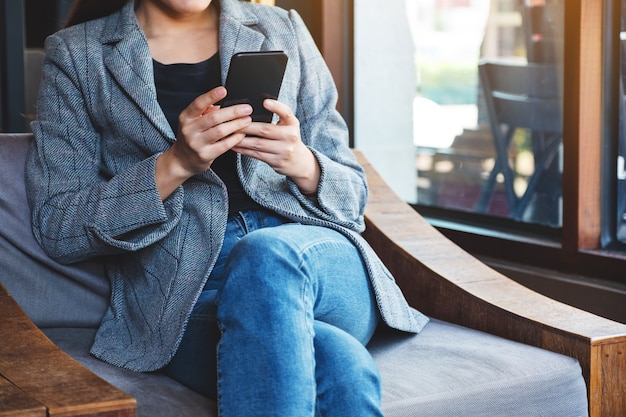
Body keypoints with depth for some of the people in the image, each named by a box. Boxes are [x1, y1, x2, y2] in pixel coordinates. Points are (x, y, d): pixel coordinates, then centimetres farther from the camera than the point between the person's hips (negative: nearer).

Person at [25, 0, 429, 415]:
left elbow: (352, 194, 14)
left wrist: (302, 165, -10)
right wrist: (175, 164, -14)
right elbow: (56, 228, 0)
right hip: (182, 301, -3)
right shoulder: (75, 54, 8)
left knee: (269, 257, -34)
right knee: (336, 363, -35)